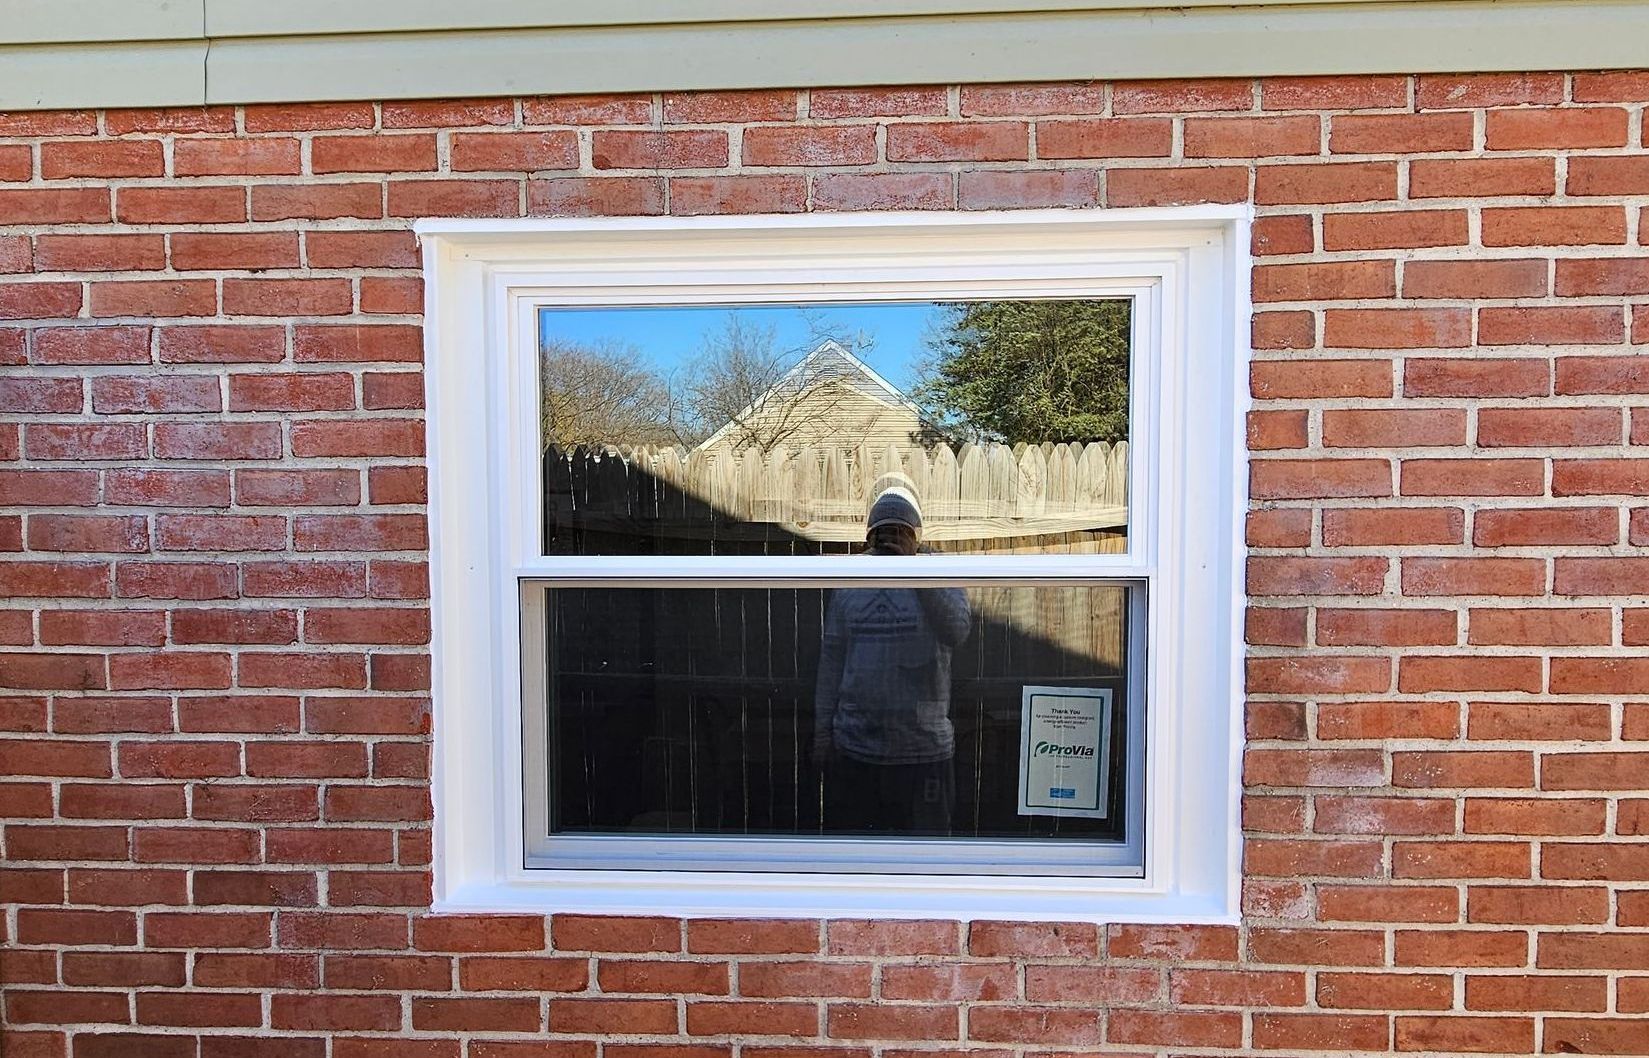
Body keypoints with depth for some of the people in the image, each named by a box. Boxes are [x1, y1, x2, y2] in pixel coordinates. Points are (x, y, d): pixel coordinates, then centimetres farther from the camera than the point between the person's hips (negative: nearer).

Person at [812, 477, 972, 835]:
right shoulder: (847, 589, 7)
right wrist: (822, 731, 4)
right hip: (853, 748, 2)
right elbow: (831, 662, 8)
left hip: (923, 750, -2)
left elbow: (957, 631, -21)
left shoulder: (940, 581, 0)